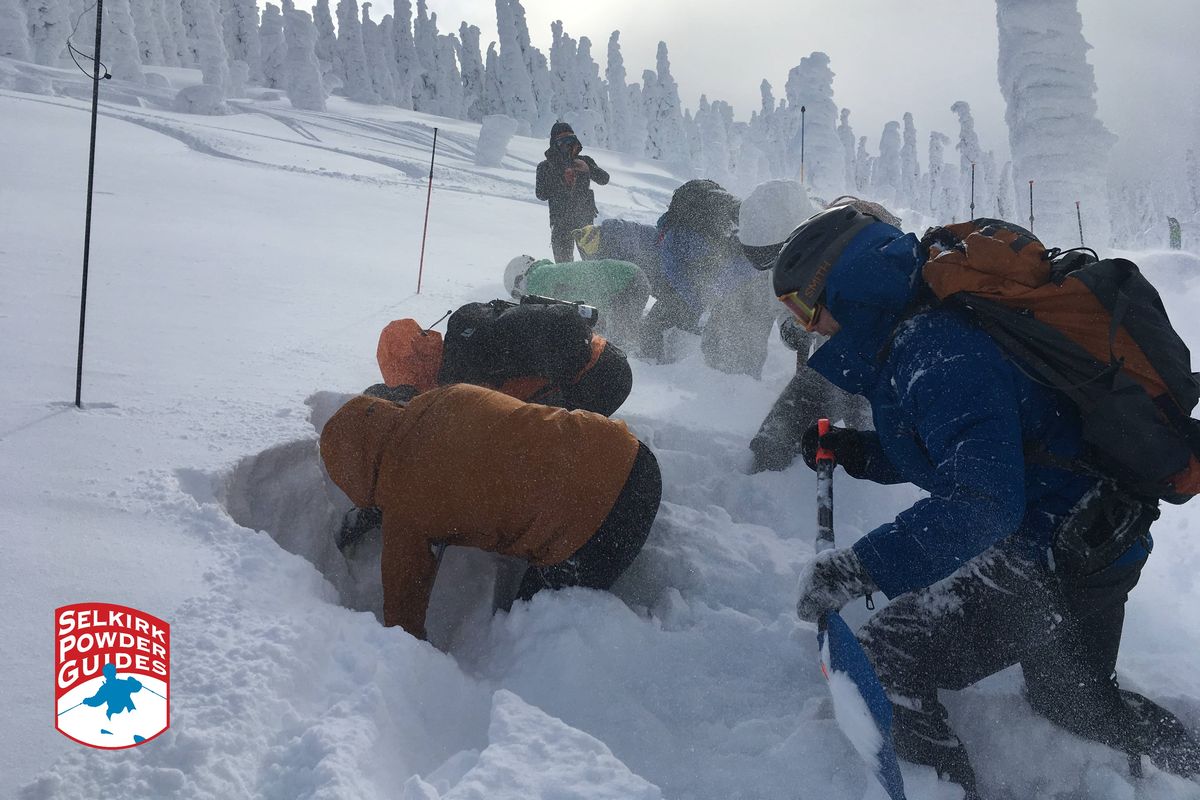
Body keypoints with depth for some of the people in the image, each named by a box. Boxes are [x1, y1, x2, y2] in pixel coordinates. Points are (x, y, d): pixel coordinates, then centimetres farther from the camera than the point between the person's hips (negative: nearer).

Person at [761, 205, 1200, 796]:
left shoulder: (934, 352, -26)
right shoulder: (919, 331, 6)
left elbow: (985, 501, -35)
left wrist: (861, 568, -37)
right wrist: (856, 452, 6)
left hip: (1055, 560, -11)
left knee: (886, 662, -19)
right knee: (1070, 700, 33)